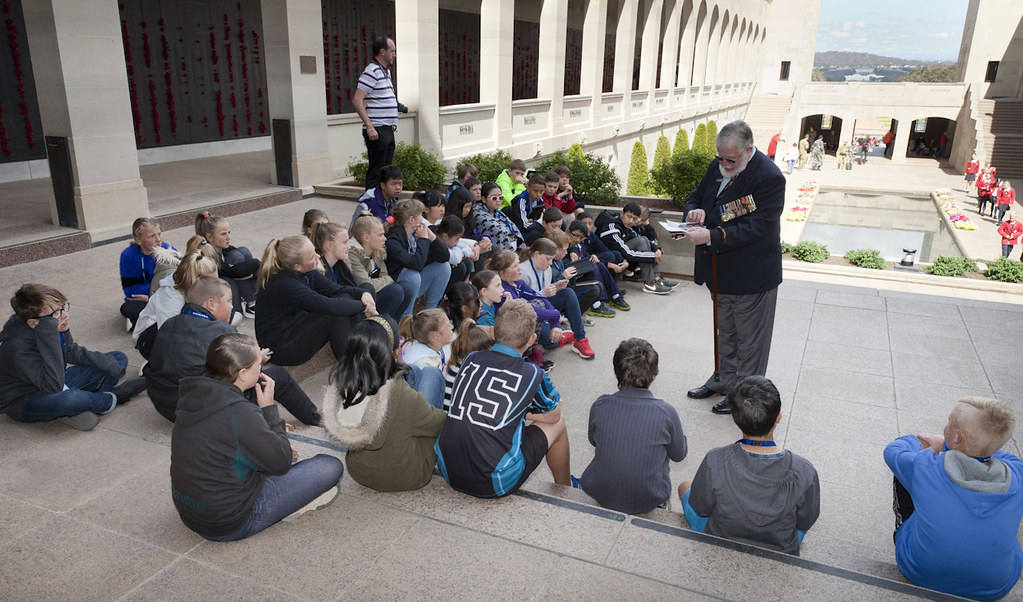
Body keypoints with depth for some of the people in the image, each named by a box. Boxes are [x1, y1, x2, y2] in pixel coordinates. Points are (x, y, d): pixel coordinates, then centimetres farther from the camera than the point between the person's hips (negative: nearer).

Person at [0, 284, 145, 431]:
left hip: (59, 384, 8)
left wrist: (107, 363, -3)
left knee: (119, 358, 5)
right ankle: (111, 399, -9)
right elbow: (53, 386, -40)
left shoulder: (58, 326, -10)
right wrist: (48, 333, -44)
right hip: (24, 401, -8)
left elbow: (72, 352, 10)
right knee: (69, 398, -41)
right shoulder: (19, 347, -32)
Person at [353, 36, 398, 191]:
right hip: (377, 131, -9)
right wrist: (369, 127, -23)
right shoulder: (371, 71, -11)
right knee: (376, 172, -6)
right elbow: (357, 99, -18)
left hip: (388, 130, 9)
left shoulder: (386, 71, 19)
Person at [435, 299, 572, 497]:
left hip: (449, 473, 5)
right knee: (558, 423, 15)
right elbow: (553, 415, 12)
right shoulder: (532, 375, -8)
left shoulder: (471, 360, 2)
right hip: (495, 484, -4)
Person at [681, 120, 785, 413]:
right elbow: (695, 197, 12)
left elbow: (755, 227, -26)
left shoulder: (769, 177, -21)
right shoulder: (717, 167, 1)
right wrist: (694, 210, -12)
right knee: (725, 332, 24)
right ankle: (724, 380, 41)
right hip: (721, 272, 7)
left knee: (749, 338, 9)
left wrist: (711, 236, -34)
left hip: (752, 276, -7)